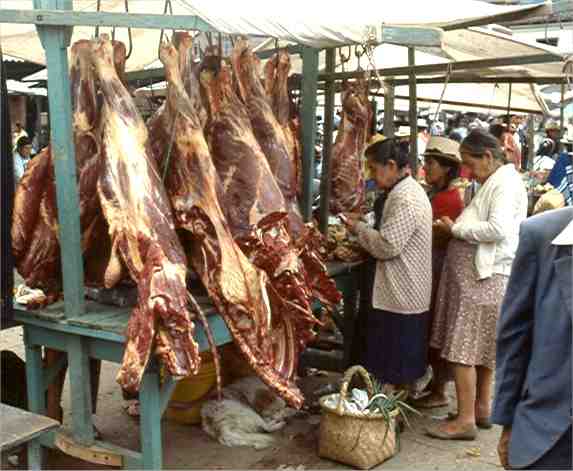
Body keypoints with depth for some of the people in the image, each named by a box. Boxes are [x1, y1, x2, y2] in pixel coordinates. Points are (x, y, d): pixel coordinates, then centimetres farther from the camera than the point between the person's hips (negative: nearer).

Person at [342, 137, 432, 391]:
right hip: (407, 294, 10)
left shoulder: (405, 199, -21)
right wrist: (362, 225, 8)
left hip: (400, 297, -10)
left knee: (392, 374, 1)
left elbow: (387, 246, -24)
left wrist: (358, 228, -10)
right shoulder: (409, 190, 12)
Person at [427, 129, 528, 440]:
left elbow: (498, 229, -25)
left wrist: (456, 230, -15)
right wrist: (456, 229, 3)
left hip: (484, 277, -10)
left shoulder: (506, 183, -12)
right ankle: (482, 408, 25)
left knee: (463, 349, -8)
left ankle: (465, 420, -3)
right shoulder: (496, 183, 18)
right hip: (484, 275, 10)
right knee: (482, 347, 16)